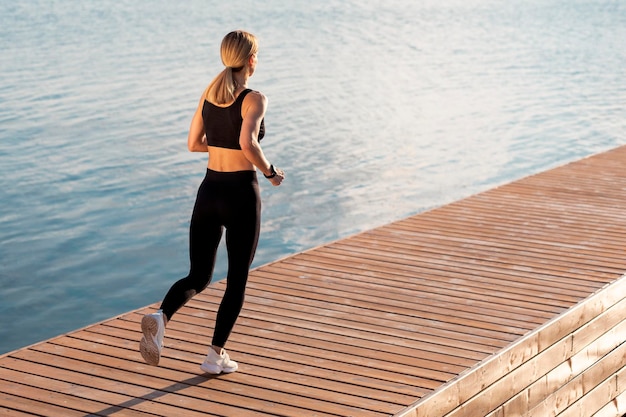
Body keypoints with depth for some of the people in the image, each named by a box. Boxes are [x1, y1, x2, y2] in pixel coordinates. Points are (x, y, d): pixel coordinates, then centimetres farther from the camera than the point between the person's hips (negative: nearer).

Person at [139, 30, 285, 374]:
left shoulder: (208, 93, 7)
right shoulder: (254, 99, -12)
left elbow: (193, 143, 13)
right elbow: (248, 143, -27)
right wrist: (270, 172, -11)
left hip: (209, 192, 5)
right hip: (240, 194, -5)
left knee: (198, 277, 12)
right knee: (237, 279, 12)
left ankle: (161, 317, -17)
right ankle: (216, 355, 13)